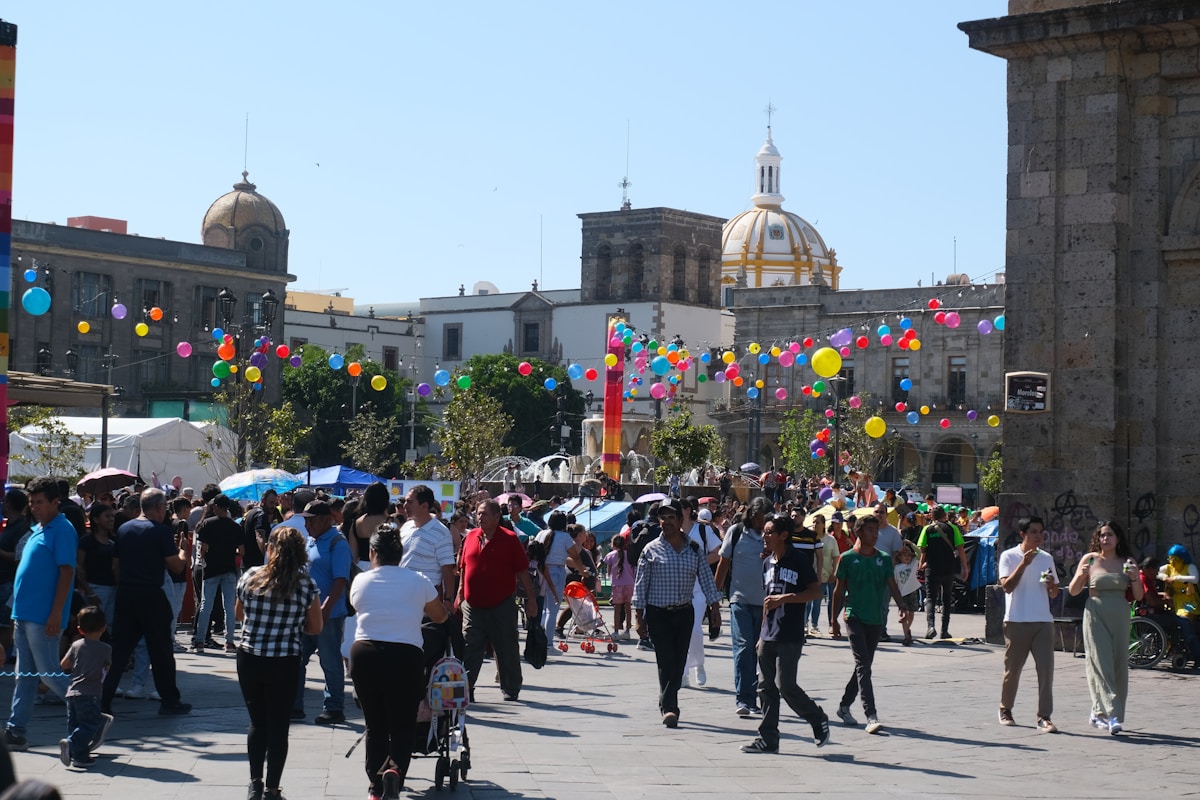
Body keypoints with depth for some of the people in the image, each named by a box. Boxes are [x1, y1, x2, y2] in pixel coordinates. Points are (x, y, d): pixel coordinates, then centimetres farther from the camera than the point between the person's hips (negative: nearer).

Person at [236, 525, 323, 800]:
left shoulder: (251, 577, -4)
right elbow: (315, 628, 0)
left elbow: (239, 613, 12)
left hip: (249, 658, 2)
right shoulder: (307, 585, -8)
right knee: (278, 726, 8)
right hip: (284, 663, -2)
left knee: (257, 722, 17)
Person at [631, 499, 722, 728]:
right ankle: (669, 707, -13)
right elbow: (640, 586, 0)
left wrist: (715, 609, 0)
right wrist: (639, 618, -3)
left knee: (679, 662, 7)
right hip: (658, 614, -3)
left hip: (684, 613, 3)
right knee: (666, 662, -11)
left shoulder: (694, 549, 6)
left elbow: (707, 580, 8)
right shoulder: (652, 550, -1)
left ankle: (667, 704, 19)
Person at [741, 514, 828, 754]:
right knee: (767, 688, 7)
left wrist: (785, 598, -17)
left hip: (790, 636, -7)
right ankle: (768, 739, 12)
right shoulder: (767, 563, 13)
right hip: (769, 636, 7)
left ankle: (818, 719, 11)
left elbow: (816, 591, -10)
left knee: (785, 685, -11)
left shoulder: (798, 561, -8)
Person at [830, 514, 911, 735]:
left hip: (876, 619, 5)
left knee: (864, 666, 12)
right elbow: (839, 591, 5)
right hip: (855, 617, -5)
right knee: (863, 667, -14)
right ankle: (871, 717, -20)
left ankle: (844, 706, 29)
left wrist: (903, 607, -14)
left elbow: (892, 586, 4)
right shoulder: (847, 558, -1)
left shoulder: (884, 559, 9)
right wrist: (834, 619, 6)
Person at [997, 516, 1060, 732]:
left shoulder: (1047, 558, 13)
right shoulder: (1009, 556, -1)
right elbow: (1007, 586, -13)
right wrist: (1024, 564, -20)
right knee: (1012, 669, 6)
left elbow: (1053, 594, 17)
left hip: (1043, 621, 3)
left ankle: (1044, 717, -7)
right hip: (1017, 621, -3)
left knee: (1046, 669, -8)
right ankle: (1005, 710, 26)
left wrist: (1051, 584, -6)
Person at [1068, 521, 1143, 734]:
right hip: (1096, 615, -3)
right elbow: (1073, 591, 5)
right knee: (1101, 663, -11)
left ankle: (1098, 712, 18)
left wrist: (1134, 577, -9)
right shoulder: (1090, 559, 3)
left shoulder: (1127, 562, 8)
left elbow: (1139, 596, 9)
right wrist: (1080, 576, -14)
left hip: (1120, 617, 3)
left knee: (1119, 665, 4)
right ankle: (1110, 715, -16)